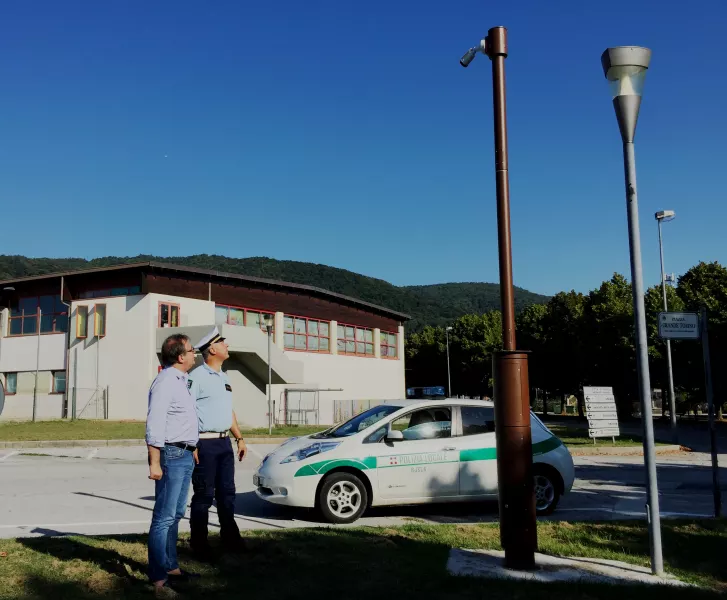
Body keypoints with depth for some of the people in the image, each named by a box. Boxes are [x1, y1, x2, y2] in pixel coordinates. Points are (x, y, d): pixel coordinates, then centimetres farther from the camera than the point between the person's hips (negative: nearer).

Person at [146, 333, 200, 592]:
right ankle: (158, 576, -1)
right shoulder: (165, 381, -16)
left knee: (175, 515, 15)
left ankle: (171, 568, 23)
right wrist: (154, 463, -24)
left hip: (184, 455, 10)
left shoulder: (180, 380, 14)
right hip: (171, 455, -10)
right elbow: (154, 425, -21)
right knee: (164, 517, -6)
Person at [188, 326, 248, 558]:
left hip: (224, 443, 8)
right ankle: (199, 544, 12)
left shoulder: (224, 378, 16)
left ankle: (230, 538, 26)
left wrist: (239, 438, 20)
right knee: (204, 495, 0)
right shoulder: (197, 377, -11)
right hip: (205, 444, -8)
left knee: (227, 493, 14)